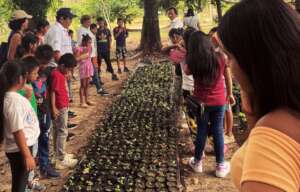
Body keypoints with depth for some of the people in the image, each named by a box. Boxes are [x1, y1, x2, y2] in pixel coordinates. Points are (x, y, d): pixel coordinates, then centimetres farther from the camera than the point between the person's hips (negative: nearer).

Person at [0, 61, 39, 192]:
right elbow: (17, 132, -24)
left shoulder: (12, 97, 3)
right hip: (19, 150, -9)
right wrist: (27, 156, -22)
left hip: (25, 146, 9)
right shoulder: (14, 101, -24)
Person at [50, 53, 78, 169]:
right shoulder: (56, 75, -19)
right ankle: (61, 160, 1)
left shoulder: (60, 73, 10)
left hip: (63, 107, 10)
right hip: (60, 108, -10)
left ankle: (60, 155, 28)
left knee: (59, 132, 17)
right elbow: (53, 92, -22)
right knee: (62, 132, -4)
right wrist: (53, 109, -23)